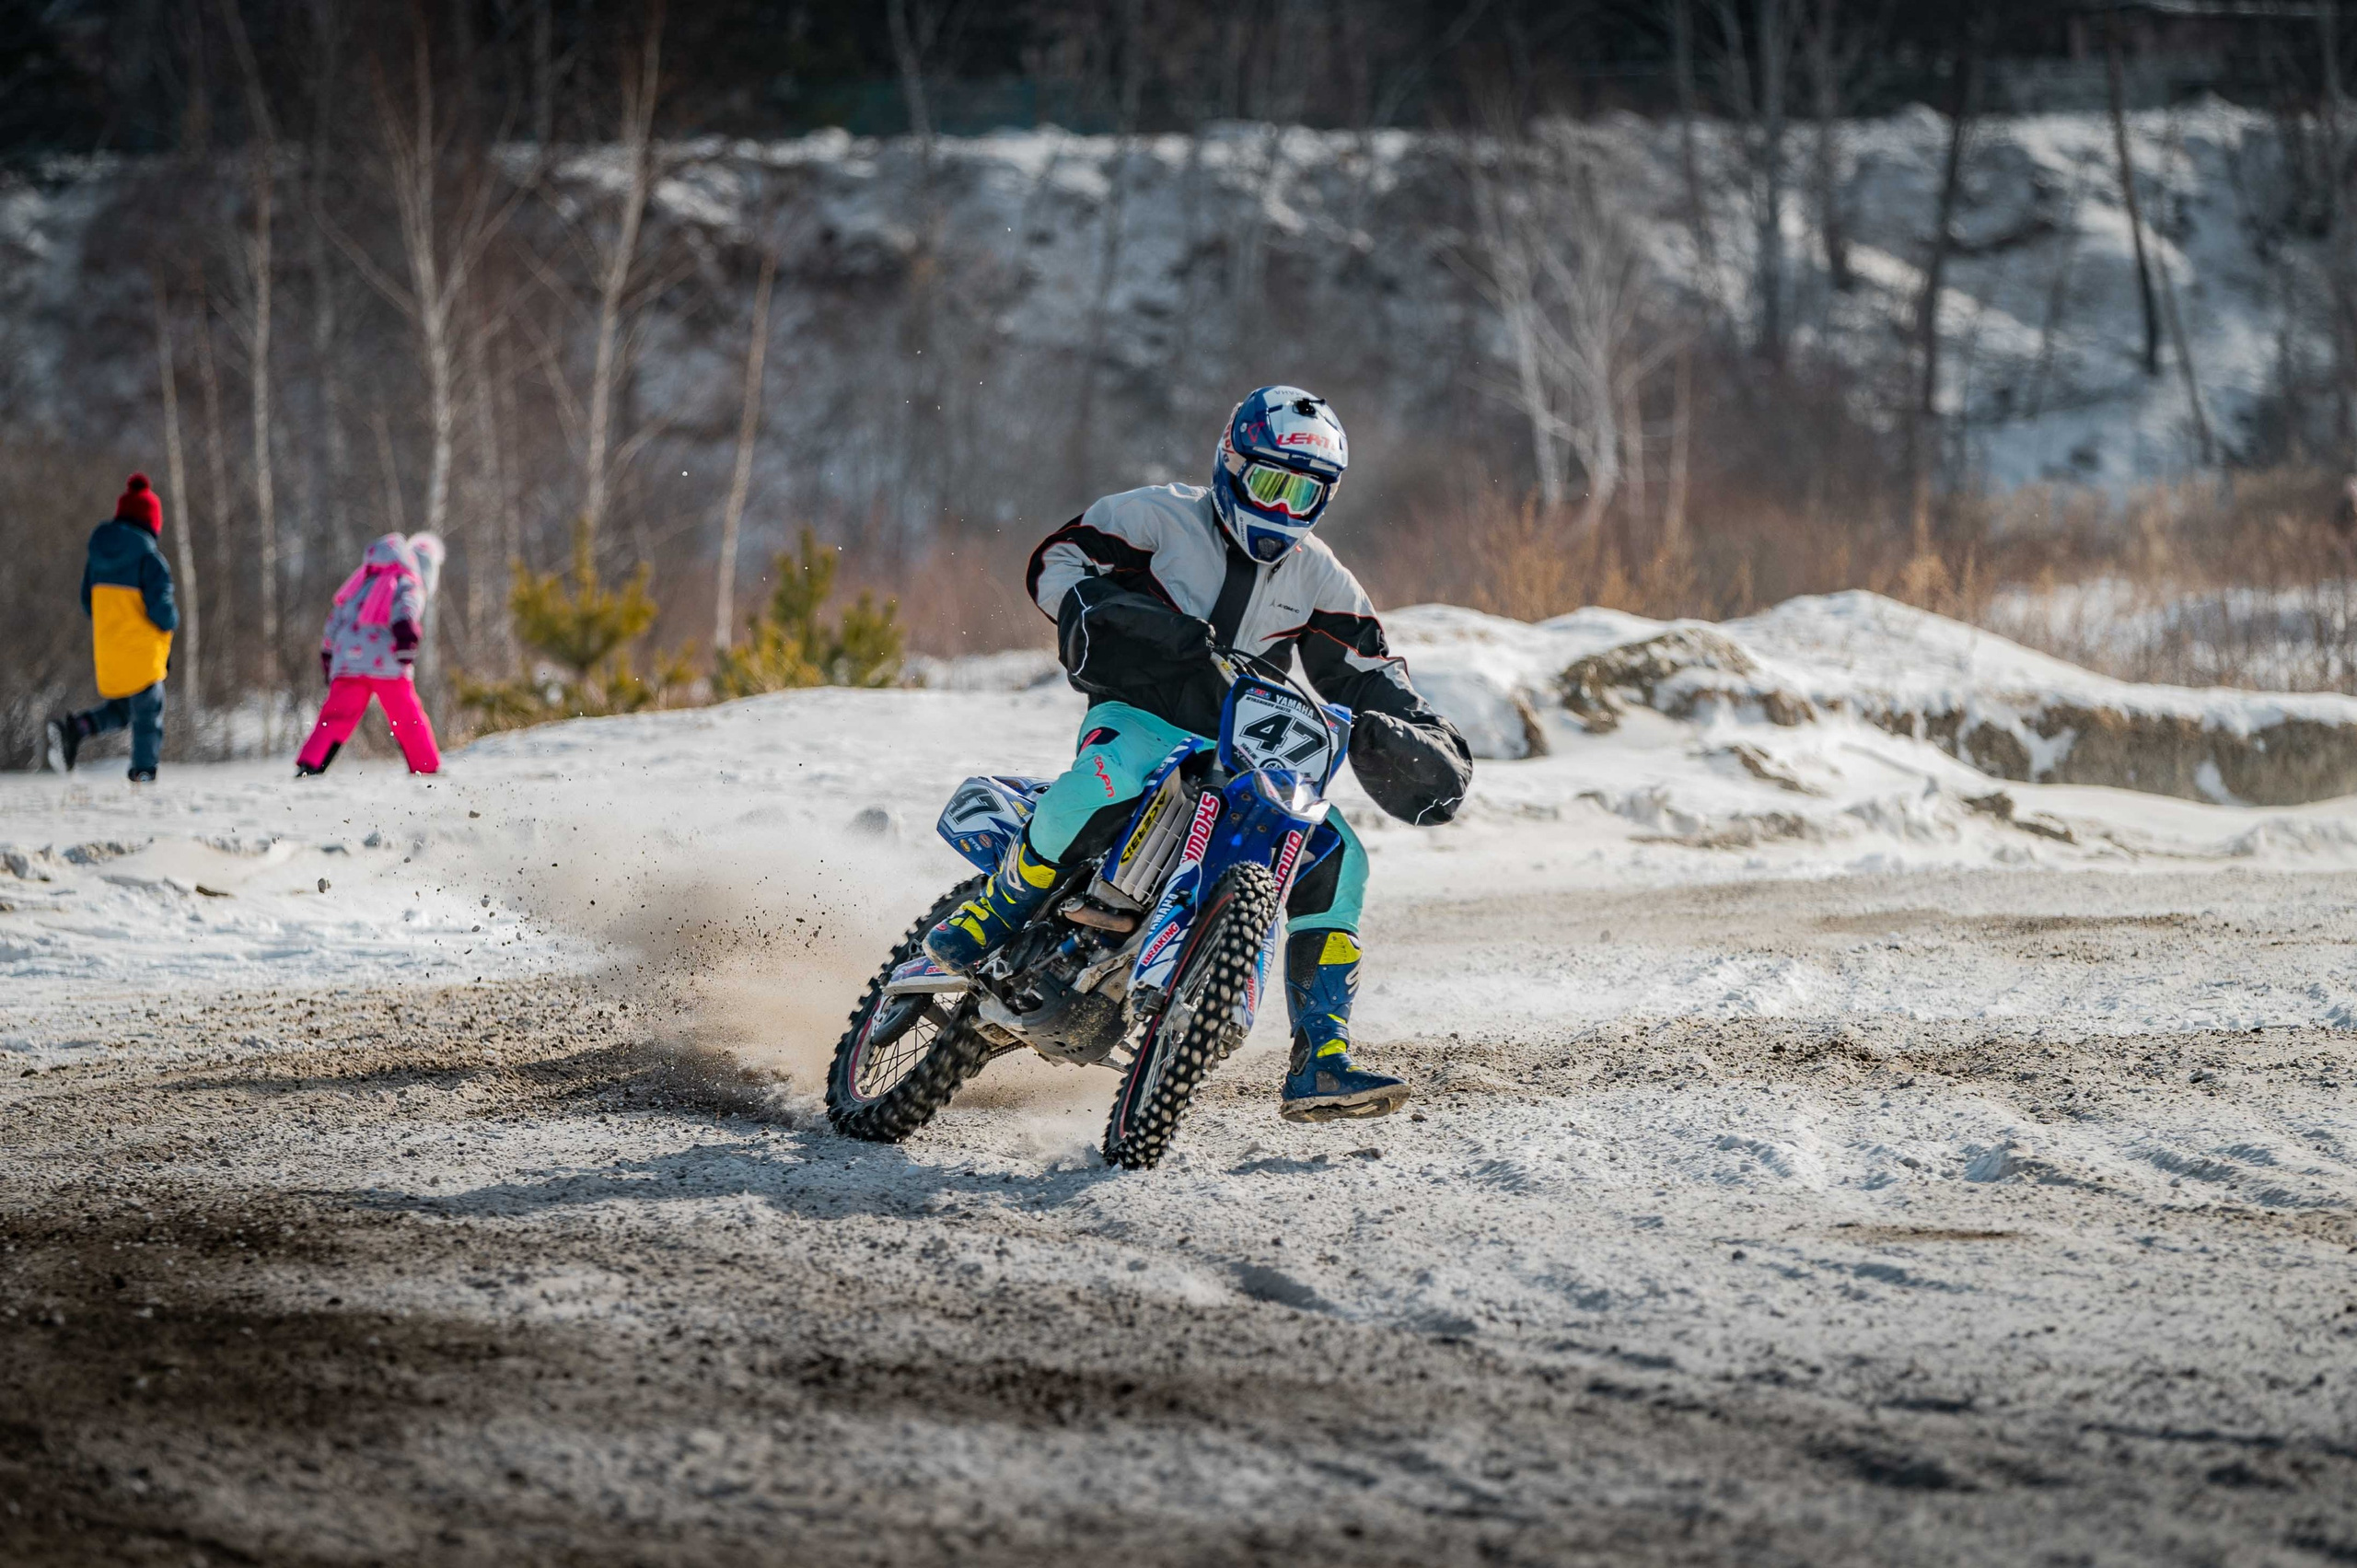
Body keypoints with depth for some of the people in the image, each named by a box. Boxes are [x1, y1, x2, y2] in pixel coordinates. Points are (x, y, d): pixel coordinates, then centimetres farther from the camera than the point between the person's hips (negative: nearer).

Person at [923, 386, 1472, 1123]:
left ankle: (1320, 1066, -13)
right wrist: (1094, 610, -24)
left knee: (1337, 858, -14)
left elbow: (1366, 669, 16)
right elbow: (1055, 560, -3)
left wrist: (1421, 731, -2)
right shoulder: (1163, 517, -1)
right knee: (1107, 780, -42)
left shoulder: (1318, 579, 12)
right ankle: (989, 916, -22)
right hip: (1140, 714, -5)